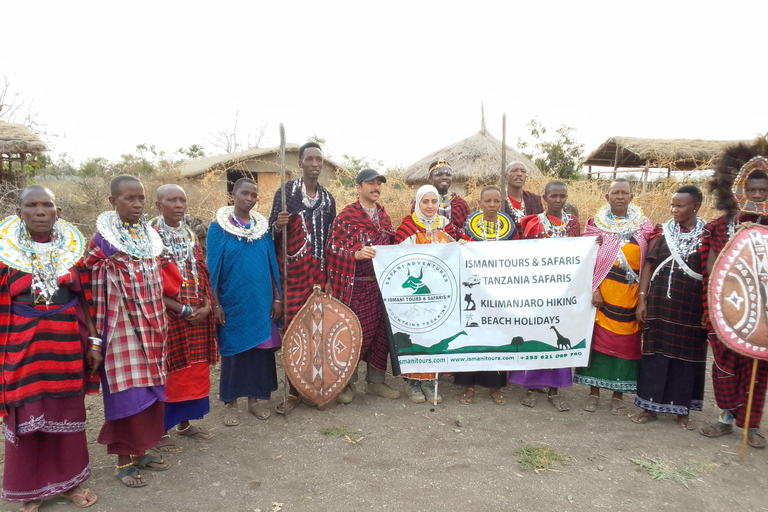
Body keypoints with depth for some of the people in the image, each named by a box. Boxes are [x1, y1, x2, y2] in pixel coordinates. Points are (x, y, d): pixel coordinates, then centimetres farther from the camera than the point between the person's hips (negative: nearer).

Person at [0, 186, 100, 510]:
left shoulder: (72, 248, 4)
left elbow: (83, 300, 6)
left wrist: (93, 341, 4)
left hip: (68, 344, 2)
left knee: (68, 412, 12)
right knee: (27, 416, 7)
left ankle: (69, 481, 29)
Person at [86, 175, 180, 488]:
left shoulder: (150, 236, 8)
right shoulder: (103, 239, -8)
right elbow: (92, 286, -7)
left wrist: (161, 321, 13)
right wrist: (98, 333, -9)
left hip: (152, 325, 6)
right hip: (123, 327, -6)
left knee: (151, 386, 11)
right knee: (126, 390, 0)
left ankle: (141, 450, 27)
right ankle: (123, 460, 15)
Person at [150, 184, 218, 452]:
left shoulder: (190, 235, 11)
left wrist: (206, 305, -5)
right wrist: (182, 310, -17)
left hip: (198, 315, 6)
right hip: (167, 316, -6)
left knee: (194, 368, 13)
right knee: (167, 371, 1)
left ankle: (184, 421, 29)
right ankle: (160, 430, 16)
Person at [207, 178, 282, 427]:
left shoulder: (263, 227, 6)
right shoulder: (218, 227, -4)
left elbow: (272, 264, 8)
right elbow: (213, 269, -5)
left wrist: (277, 298, 4)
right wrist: (215, 304, -9)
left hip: (262, 301, 3)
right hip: (232, 302, -3)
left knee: (261, 349, 7)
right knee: (233, 350, 7)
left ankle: (255, 399, 24)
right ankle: (231, 403, 21)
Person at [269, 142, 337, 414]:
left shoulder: (328, 198, 12)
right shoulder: (286, 191, 1)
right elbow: (271, 231, 2)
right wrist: (279, 225, -22)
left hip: (319, 271, 3)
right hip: (293, 271, -3)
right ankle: (294, 390, 8)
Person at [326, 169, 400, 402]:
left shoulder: (384, 215, 15)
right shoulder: (346, 215, -6)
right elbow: (333, 247, -11)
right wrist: (356, 254, -26)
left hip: (382, 284, 6)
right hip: (357, 286, -6)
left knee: (381, 334, 10)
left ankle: (375, 381, 25)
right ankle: (347, 382, 17)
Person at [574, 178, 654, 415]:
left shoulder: (643, 225, 8)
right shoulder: (596, 224, 4)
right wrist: (593, 289, -12)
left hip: (630, 295, 1)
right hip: (601, 293, -1)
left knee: (626, 341, 5)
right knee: (598, 338, 2)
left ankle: (618, 394, 19)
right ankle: (594, 391, 15)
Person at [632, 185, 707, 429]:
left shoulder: (707, 235, 1)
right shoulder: (662, 232, 4)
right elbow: (648, 265, 3)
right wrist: (641, 299, -1)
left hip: (690, 306, -1)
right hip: (659, 302, 1)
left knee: (686, 354, 7)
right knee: (655, 352, 5)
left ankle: (682, 410, 21)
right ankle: (651, 407, 16)